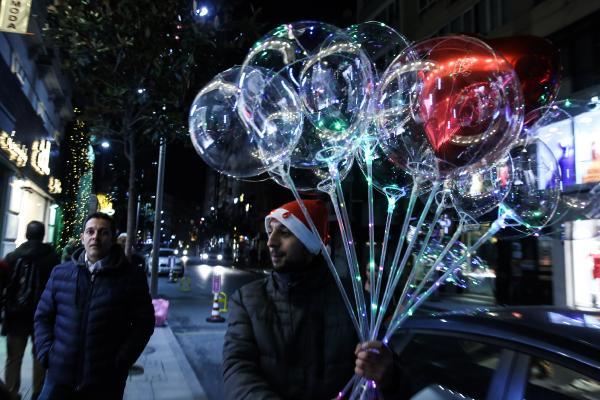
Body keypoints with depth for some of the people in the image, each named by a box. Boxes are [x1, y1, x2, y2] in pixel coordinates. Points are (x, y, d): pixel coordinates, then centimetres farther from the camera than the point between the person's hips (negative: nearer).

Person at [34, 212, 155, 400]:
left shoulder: (131, 277, -4)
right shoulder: (60, 273, 6)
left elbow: (143, 323, -3)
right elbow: (43, 316, 12)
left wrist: (119, 363, -9)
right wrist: (46, 353, -1)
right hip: (59, 377, 2)